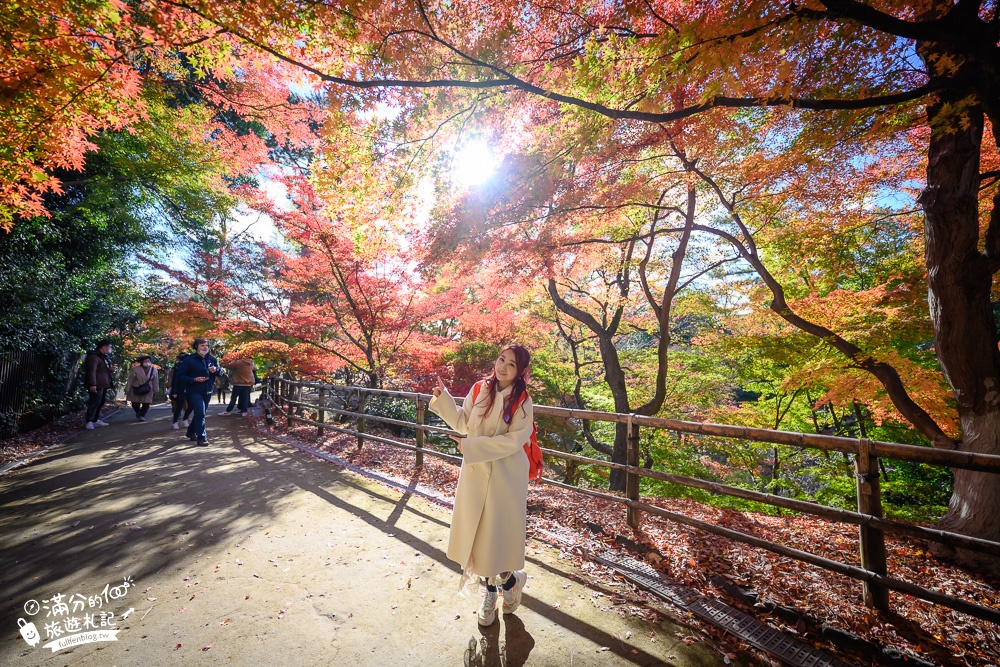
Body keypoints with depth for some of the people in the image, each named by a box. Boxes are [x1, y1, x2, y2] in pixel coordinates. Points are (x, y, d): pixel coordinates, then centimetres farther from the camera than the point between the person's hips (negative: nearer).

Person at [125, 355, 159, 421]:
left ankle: (141, 415, 18)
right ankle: (138, 412, 41)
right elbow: (130, 380, -9)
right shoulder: (135, 369, -14)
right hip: (135, 390, 0)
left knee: (146, 404, -4)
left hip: (147, 391, 1)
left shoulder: (154, 370, -8)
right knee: (135, 405, 10)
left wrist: (156, 390, 3)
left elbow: (155, 381, -1)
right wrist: (127, 390, -6)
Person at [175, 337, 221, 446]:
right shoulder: (189, 359, -8)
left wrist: (216, 370, -13)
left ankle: (191, 432, 38)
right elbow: (180, 375, -6)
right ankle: (201, 437, -9)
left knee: (200, 413, 18)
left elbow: (220, 373, 11)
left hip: (208, 391, 5)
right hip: (195, 391, -5)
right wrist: (194, 379, -20)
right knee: (200, 412, -15)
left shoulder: (212, 359, 5)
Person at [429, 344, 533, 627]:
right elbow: (462, 423, 6)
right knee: (477, 532, 15)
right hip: (475, 472, 4)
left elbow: (513, 440, -20)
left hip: (505, 476, -4)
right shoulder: (480, 389, -2)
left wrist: (471, 446, -22)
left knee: (498, 532, 7)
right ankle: (490, 592, 39)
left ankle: (509, 579, 40)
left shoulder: (522, 401, -13)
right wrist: (443, 398, -6)